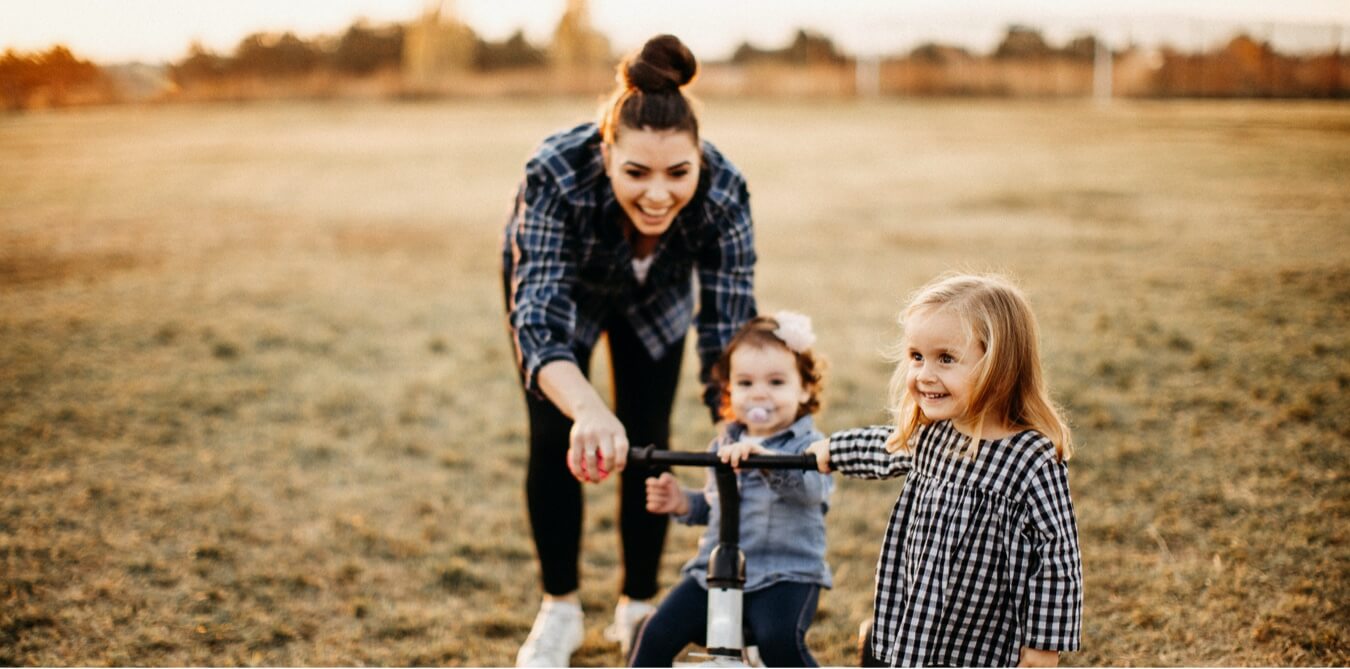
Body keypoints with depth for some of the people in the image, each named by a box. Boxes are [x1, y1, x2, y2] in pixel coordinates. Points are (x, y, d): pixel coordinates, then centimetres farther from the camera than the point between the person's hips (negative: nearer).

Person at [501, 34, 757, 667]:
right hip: (555, 280, -1)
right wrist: (588, 409, -69)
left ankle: (637, 608, 20)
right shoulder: (556, 174, -44)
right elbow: (538, 319, -50)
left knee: (648, 442, -1)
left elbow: (729, 329, -33)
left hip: (655, 295, 1)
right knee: (556, 440, -7)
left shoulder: (723, 191, -38)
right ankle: (559, 610, 14)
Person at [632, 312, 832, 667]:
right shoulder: (723, 444, 11)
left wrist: (764, 459, -48)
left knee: (780, 640, -30)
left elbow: (811, 487, -30)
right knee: (657, 634, -8)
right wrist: (681, 502, 2)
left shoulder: (807, 444, -7)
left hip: (784, 575, -5)